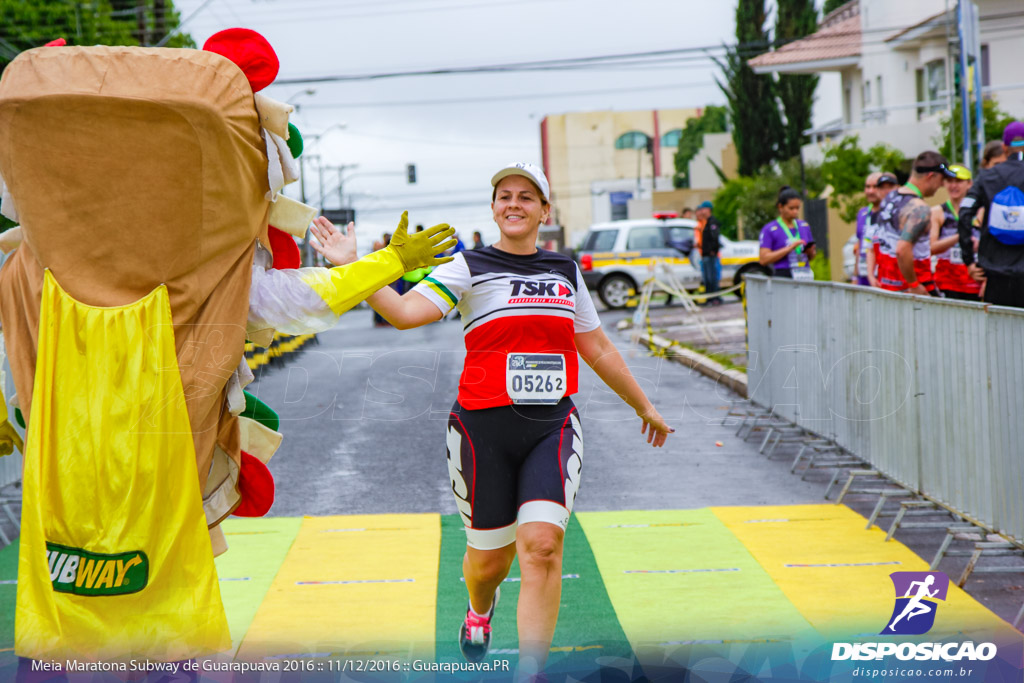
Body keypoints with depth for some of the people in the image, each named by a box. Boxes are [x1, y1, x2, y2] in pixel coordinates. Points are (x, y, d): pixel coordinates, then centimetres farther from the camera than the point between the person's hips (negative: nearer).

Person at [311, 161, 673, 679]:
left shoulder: (566, 271, 13)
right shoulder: (469, 268, 1)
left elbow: (598, 350, 23)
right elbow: (406, 312, -15)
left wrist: (644, 407, 30)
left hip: (553, 427, 2)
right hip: (484, 427, -2)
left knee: (542, 544, -17)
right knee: (489, 557, 8)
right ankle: (479, 609, 46)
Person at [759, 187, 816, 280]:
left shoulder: (804, 226, 16)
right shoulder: (769, 229, 1)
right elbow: (764, 260, -8)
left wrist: (810, 252, 1)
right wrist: (790, 248, -13)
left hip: (805, 276, 4)